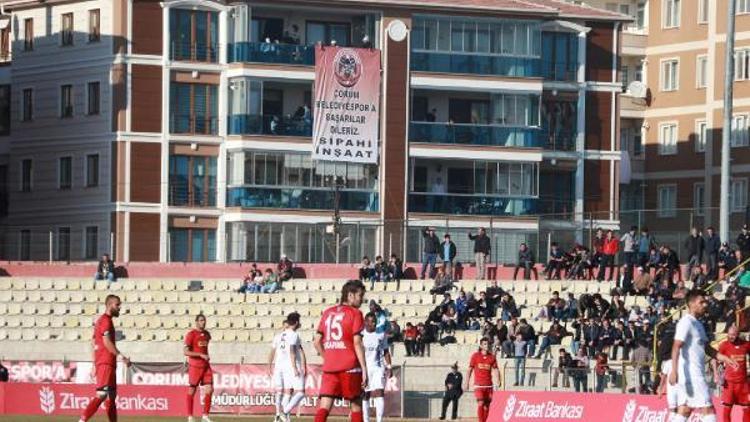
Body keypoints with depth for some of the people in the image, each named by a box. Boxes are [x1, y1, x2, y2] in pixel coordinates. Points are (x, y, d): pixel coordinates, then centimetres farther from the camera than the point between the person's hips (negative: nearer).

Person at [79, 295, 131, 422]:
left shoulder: (100, 320, 21)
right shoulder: (106, 320, -9)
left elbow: (94, 342, 22)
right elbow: (107, 342, -20)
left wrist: (95, 365, 22)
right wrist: (121, 356, -22)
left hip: (101, 363, 11)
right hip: (106, 363, -11)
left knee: (112, 396, 13)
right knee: (102, 395, -19)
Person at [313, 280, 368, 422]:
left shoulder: (328, 313, 13)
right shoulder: (355, 313, -3)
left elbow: (317, 342, 11)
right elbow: (357, 343, -11)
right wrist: (364, 369, -10)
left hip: (329, 367, 4)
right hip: (350, 367, -4)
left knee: (325, 406, -3)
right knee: (356, 404, 10)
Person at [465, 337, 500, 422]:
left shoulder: (492, 356, 8)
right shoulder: (475, 356, 2)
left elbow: (495, 369, 8)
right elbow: (470, 370, 6)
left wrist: (498, 380, -9)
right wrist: (467, 383, 2)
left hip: (488, 385, 3)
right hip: (478, 385, -3)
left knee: (487, 405, 5)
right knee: (480, 403, -16)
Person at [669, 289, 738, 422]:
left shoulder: (698, 324, 19)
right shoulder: (686, 322, -11)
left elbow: (707, 348, 25)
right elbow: (676, 347, -21)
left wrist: (724, 359, 13)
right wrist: (674, 370, -30)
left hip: (696, 374, 10)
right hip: (690, 374, -10)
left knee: (685, 411, 7)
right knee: (708, 410, -9)